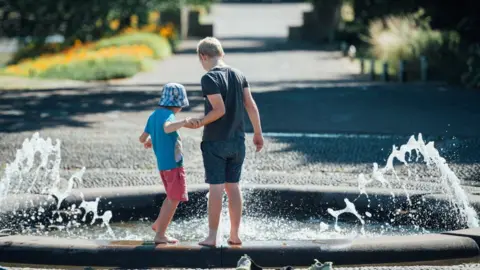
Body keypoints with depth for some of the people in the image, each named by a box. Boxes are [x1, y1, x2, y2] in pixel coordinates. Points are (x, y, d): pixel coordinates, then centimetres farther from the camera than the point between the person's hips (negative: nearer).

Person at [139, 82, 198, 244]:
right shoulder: (168, 114, -15)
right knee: (174, 199, -1)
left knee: (172, 196, 24)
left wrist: (149, 140, 40)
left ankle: (158, 224, 30)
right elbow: (167, 128, -39)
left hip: (162, 163, 9)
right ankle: (160, 235, 0)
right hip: (173, 163, -9)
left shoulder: (154, 115, 11)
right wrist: (184, 122, -46)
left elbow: (142, 138, 19)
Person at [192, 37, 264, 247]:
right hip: (237, 140, 6)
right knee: (233, 186, 12)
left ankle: (212, 237, 2)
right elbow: (251, 106, 5)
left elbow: (219, 110, -21)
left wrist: (201, 123, -8)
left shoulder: (209, 78, -14)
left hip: (215, 141, -6)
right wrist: (258, 133, 11)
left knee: (216, 187, -2)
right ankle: (235, 235, 15)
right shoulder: (238, 75, 6)